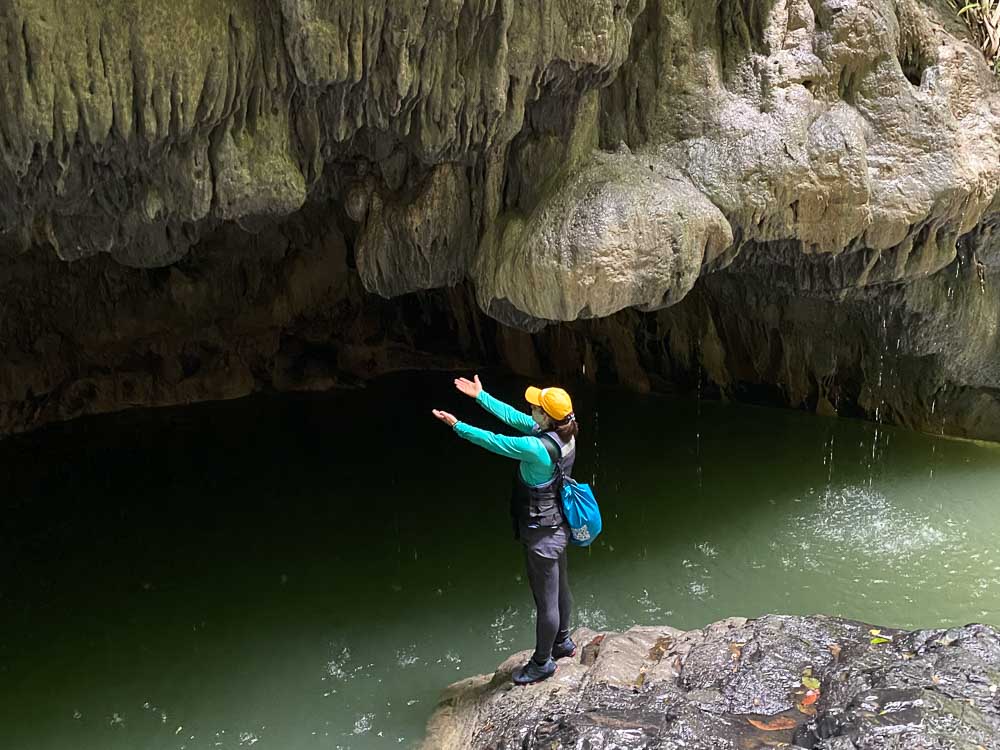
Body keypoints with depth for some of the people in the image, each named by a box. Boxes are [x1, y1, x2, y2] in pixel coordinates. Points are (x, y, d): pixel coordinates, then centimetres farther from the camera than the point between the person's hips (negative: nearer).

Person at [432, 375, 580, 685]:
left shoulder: (538, 448, -32)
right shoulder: (562, 434, -7)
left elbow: (494, 441, -22)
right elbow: (514, 417, 3)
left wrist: (457, 425, -10)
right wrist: (480, 395, 9)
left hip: (542, 535, -9)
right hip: (558, 527, 9)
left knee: (545, 600, 9)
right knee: (559, 589, 26)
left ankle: (542, 662, 26)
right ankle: (562, 642, 46)